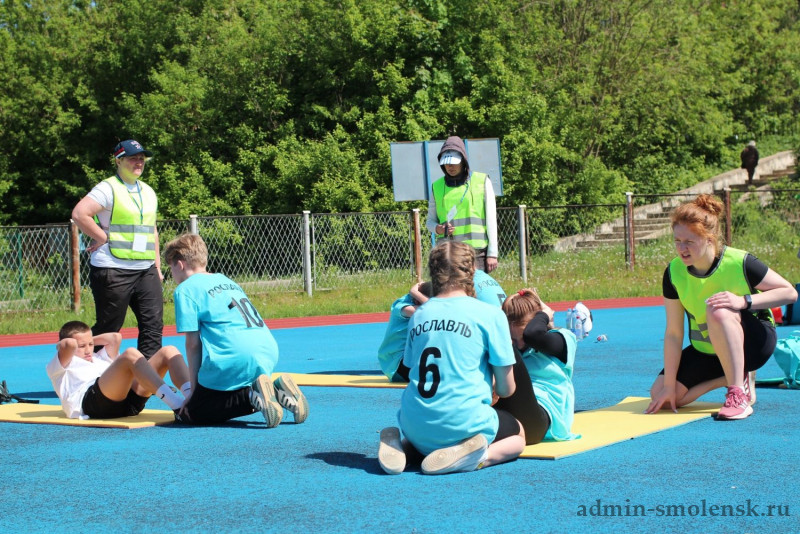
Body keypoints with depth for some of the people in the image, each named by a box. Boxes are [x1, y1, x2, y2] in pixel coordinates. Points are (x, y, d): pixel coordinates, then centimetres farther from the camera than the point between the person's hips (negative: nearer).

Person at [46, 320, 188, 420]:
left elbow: (115, 337, 29)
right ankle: (176, 405, -51)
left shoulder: (99, 359, 43)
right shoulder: (57, 368, 24)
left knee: (169, 351, -6)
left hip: (130, 402, 7)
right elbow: (70, 344, 3)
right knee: (131, 354, -30)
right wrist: (61, 345, 23)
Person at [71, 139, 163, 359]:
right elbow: (79, 214, -20)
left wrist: (157, 266, 18)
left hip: (146, 270, 7)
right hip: (113, 271, -7)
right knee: (107, 330, 0)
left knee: (153, 325, -1)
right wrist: (104, 238, -15)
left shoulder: (148, 192, 17)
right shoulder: (108, 188, -7)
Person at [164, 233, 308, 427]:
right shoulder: (226, 280, 27)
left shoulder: (185, 289, 5)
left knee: (189, 414, 3)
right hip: (269, 354, 8)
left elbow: (193, 343, -1)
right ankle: (277, 392, 2)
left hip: (236, 357, -8)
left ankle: (253, 396, -17)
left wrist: (194, 387, 8)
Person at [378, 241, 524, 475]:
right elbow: (506, 389, 1)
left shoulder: (418, 315, 10)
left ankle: (401, 445, 5)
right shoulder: (490, 314, -3)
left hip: (416, 429, 5)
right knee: (518, 434, 26)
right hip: (462, 426, -4)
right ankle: (477, 457, -8)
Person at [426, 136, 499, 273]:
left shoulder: (482, 181, 6)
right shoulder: (437, 186, 12)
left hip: (476, 251, -2)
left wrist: (492, 253, -2)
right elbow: (430, 221, 19)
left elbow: (491, 219, 4)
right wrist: (438, 229, -6)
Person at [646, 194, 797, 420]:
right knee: (662, 397, -9)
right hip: (706, 350, 5)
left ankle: (739, 394, -31)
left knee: (718, 311, -37)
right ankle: (732, 376, 10)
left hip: (753, 343, -5)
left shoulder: (739, 263, -25)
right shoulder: (674, 272, -15)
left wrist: (744, 301, -33)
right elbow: (673, 333, -12)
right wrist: (668, 386, -14)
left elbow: (790, 292, -17)